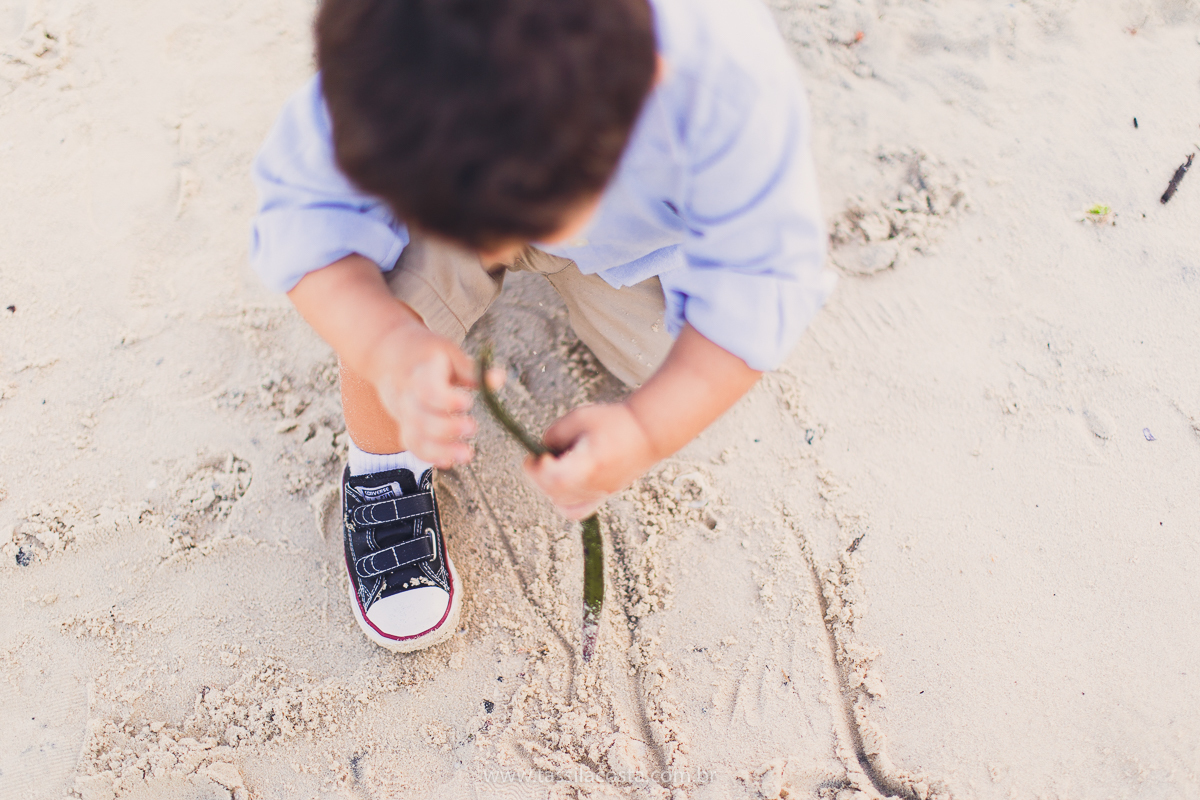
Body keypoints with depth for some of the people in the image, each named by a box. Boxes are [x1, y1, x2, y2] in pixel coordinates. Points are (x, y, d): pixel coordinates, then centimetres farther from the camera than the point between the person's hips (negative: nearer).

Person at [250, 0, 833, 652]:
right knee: (389, 288, -29)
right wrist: (386, 347, -51)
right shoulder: (381, 71, -43)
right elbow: (305, 207, -31)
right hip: (438, 183, -1)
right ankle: (381, 470, 2)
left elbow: (762, 279, -36)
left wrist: (647, 430, -48)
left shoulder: (729, 86, -45)